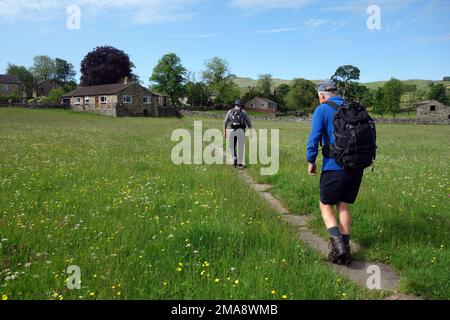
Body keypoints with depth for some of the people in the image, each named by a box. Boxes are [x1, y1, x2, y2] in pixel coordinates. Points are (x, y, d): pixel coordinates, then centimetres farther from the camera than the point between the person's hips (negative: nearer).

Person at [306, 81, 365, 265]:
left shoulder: (322, 109, -4)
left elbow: (314, 137, -13)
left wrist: (311, 161, -3)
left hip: (335, 167, -6)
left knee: (326, 206, 9)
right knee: (344, 207, 14)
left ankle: (338, 245, -8)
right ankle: (345, 250, 17)